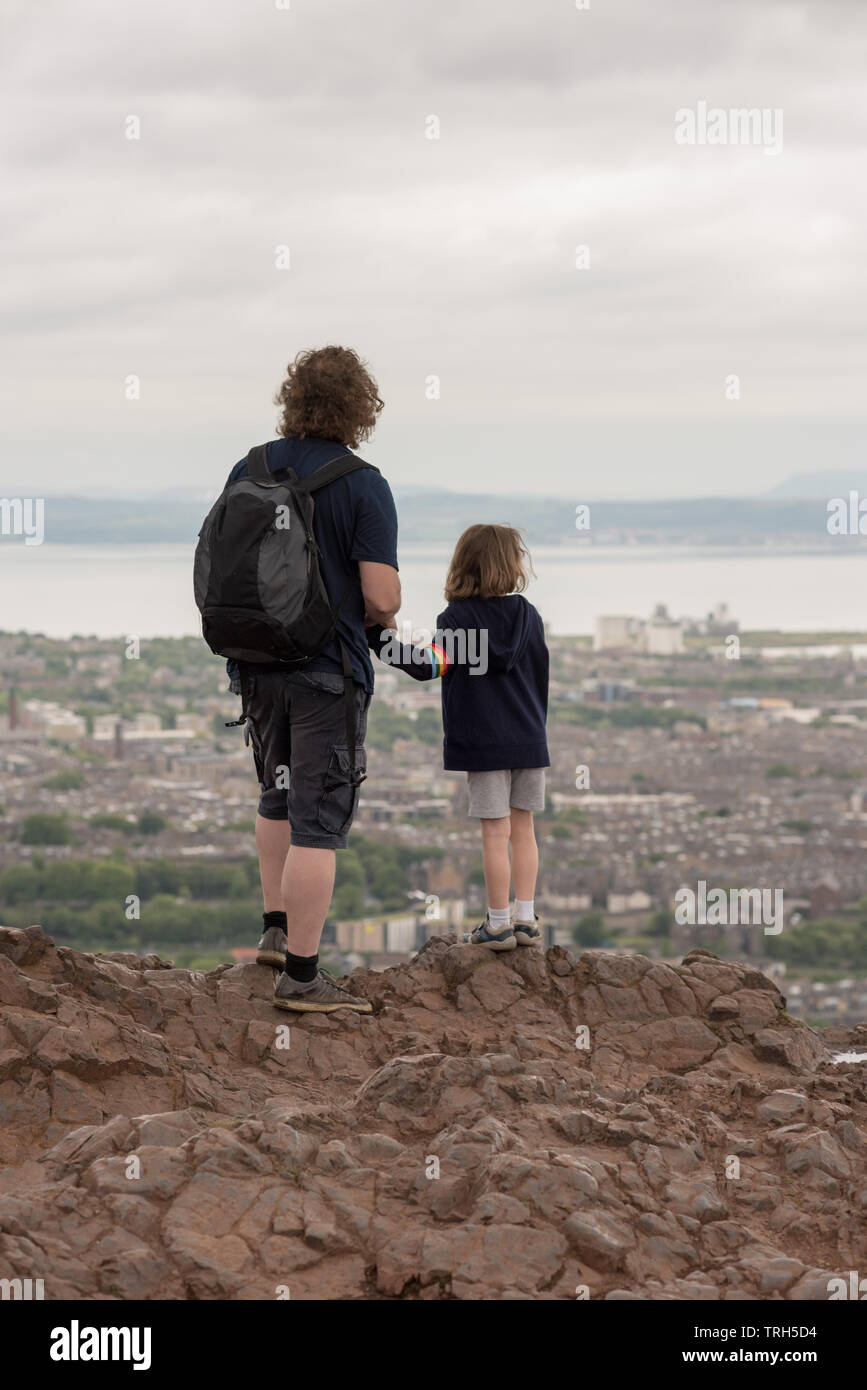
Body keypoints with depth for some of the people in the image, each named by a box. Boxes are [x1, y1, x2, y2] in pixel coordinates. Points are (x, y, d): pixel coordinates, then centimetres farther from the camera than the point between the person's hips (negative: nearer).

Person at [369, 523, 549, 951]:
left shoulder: (458, 618, -9)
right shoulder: (528, 616, 4)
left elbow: (429, 665, -23)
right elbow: (541, 677, 11)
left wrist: (379, 638, -22)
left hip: (484, 744, -4)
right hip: (529, 740, 4)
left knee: (495, 832, -1)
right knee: (523, 827, 11)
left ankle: (498, 925, 3)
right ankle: (525, 918, 12)